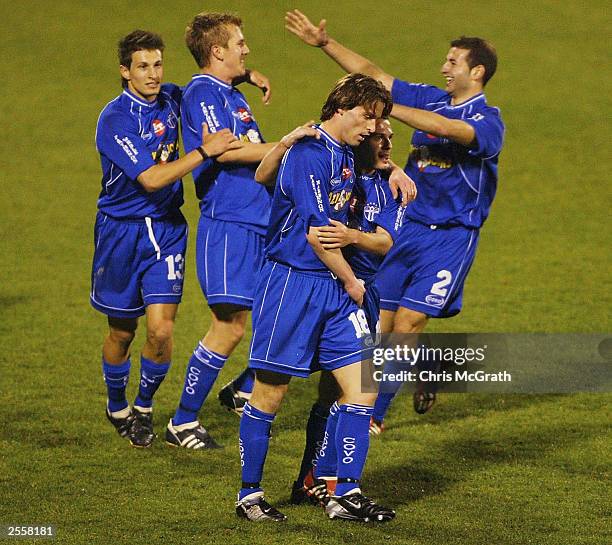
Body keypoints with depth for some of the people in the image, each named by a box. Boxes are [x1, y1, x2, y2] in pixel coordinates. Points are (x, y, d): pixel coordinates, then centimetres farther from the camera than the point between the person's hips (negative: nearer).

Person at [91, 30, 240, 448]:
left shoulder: (172, 99, 0)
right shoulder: (115, 119, -18)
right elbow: (151, 178, -26)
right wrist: (205, 151, -28)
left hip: (167, 229, 3)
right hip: (122, 230, -3)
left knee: (161, 329, -10)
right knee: (122, 332, 11)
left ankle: (145, 406, 14)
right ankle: (118, 408, 34)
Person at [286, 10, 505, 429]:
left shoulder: (488, 121, -11)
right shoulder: (432, 99, 9)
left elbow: (446, 128, -31)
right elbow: (374, 75, 13)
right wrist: (325, 44, 8)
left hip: (452, 236, -6)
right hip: (410, 228, 6)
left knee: (405, 324, -10)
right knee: (379, 324, 0)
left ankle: (373, 414, 0)